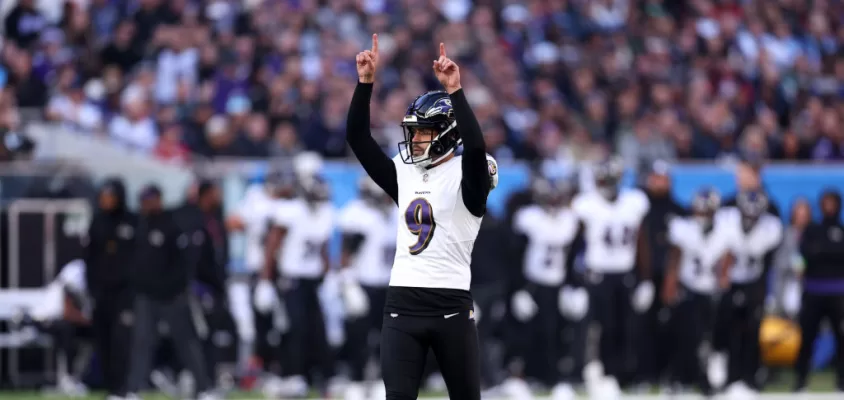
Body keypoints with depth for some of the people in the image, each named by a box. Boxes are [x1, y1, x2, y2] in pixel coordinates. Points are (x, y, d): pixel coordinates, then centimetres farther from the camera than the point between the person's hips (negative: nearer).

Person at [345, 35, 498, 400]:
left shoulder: (466, 178, -3)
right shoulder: (403, 174, 12)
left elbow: (475, 148, -25)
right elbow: (357, 137, 8)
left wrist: (455, 91, -30)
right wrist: (365, 82, -4)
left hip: (451, 307, -4)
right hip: (402, 305, 4)